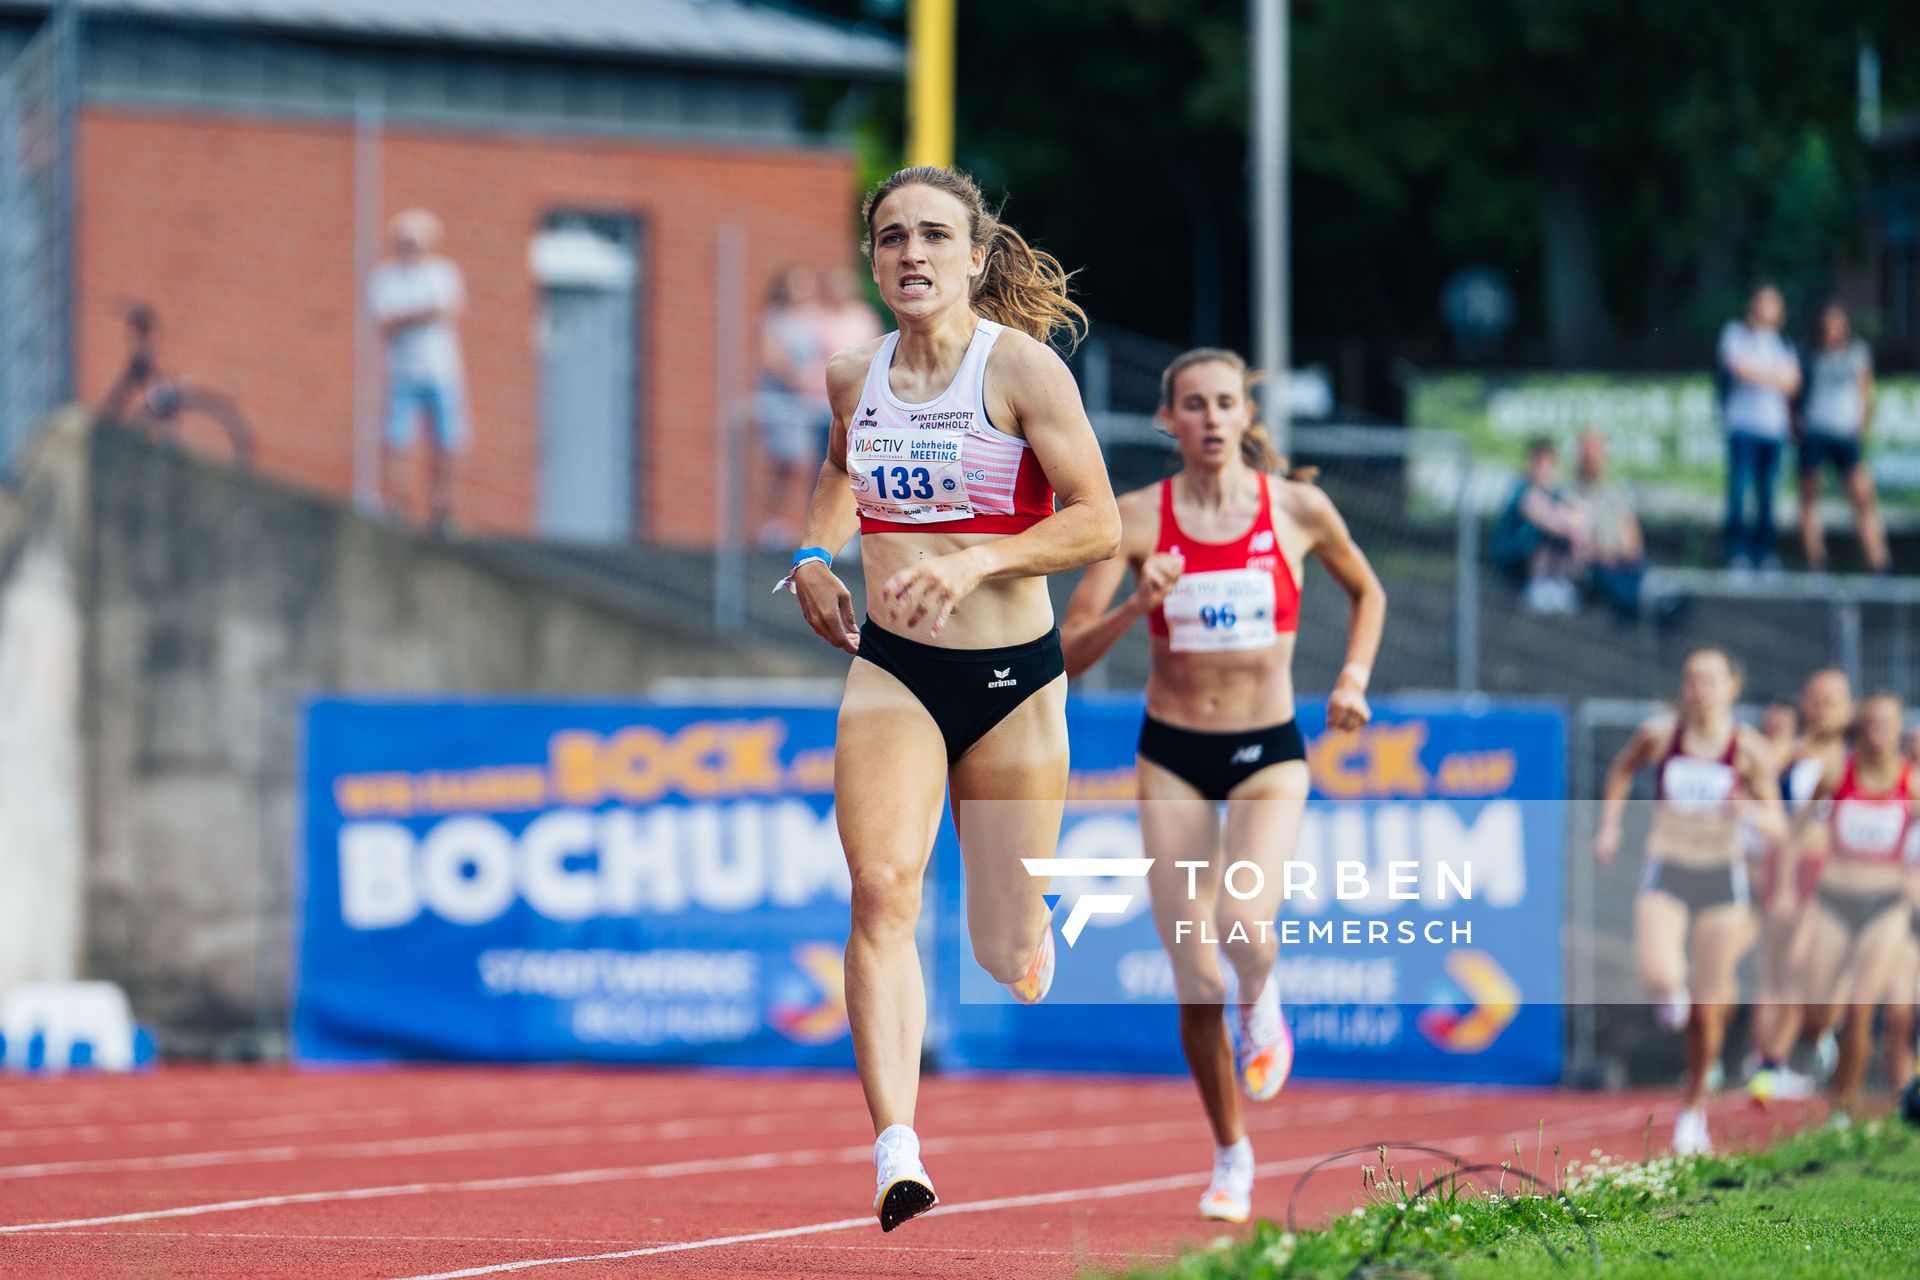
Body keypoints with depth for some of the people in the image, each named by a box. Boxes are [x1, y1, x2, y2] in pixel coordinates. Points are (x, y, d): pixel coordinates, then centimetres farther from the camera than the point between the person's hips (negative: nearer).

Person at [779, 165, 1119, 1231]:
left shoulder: (1021, 365, -9)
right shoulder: (853, 377, 5)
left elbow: (1097, 523, -12)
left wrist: (977, 559, -24)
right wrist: (815, 552, 14)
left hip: (1013, 678, -2)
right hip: (890, 670, 2)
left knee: (1007, 954, 4)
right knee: (882, 891, -22)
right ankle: (895, 1153, -31)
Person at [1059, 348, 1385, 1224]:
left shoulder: (1298, 509, -4)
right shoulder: (1138, 518, -6)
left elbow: (1367, 592, 16)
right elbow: (1068, 655, -8)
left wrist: (1353, 676, 1)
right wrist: (1138, 605, -24)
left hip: (1267, 755, -1)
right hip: (1171, 756, 1)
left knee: (1246, 929, -28)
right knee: (1196, 983, -1)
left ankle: (1261, 1005, 10)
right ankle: (1231, 1157, 20)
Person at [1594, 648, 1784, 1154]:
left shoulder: (1749, 748, -6)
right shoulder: (1659, 735, -4)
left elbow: (1777, 824, -3)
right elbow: (1622, 770, 18)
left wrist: (1759, 814, -25)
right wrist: (1609, 825, 8)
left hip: (1721, 882, 0)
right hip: (1667, 873, 0)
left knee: (1706, 1010, 2)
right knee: (1659, 974, -26)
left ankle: (1694, 1107, 23)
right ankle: (1673, 990, 14)